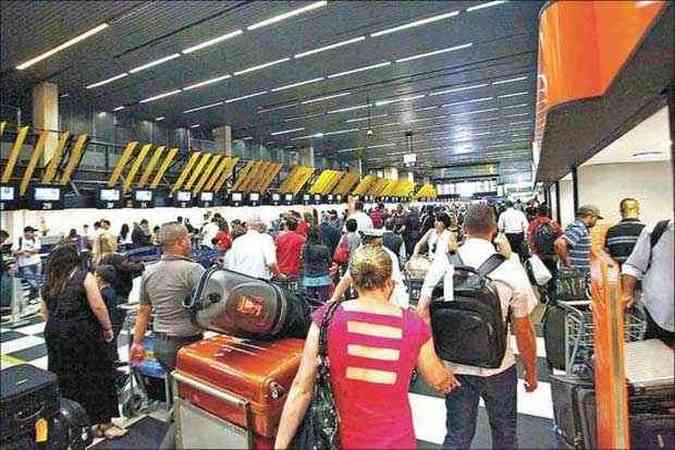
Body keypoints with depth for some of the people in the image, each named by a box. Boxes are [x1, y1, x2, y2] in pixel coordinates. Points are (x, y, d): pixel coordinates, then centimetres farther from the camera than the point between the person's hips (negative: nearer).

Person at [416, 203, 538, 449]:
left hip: (454, 366, 1)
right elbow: (523, 331, -8)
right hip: (498, 366, -1)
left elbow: (421, 314, -10)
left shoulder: (442, 263, -11)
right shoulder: (511, 268, -15)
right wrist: (531, 371, 8)